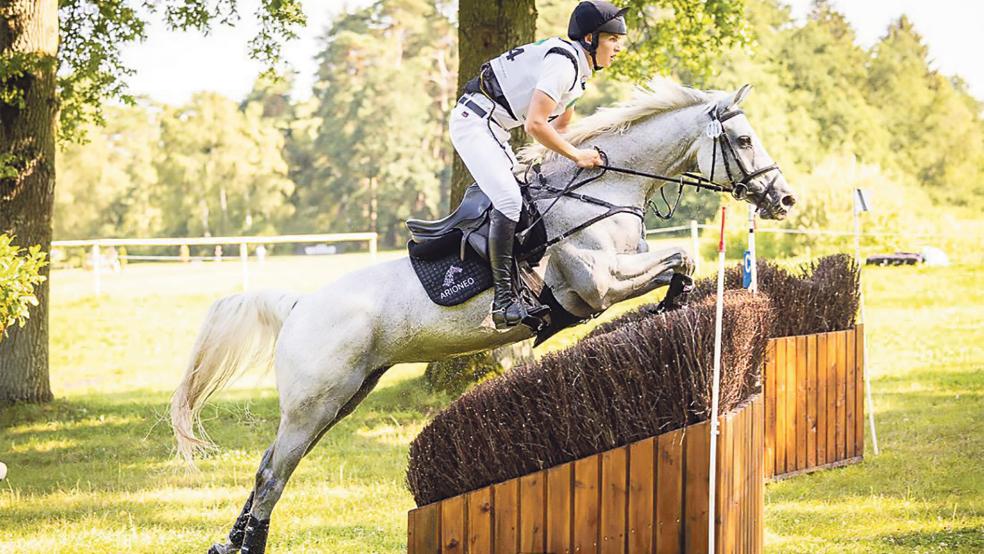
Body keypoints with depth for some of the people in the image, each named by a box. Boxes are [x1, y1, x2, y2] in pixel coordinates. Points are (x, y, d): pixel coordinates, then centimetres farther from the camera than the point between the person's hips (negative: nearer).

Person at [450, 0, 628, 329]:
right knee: (508, 200, -20)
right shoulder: (562, 61, -20)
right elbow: (535, 124, -26)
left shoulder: (579, 69, 12)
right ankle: (503, 300, -23)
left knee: (519, 197, 12)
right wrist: (577, 156, -17)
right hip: (474, 120, -11)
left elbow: (558, 125, 24)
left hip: (494, 130, 11)